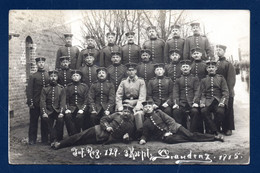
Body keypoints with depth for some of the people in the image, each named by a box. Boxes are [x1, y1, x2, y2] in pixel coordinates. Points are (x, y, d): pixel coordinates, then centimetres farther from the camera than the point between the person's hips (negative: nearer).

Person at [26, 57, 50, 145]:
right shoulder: (33, 76, 2)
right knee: (33, 122, 5)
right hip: (35, 104, -2)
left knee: (45, 121, 9)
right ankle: (32, 140, 14)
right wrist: (30, 102, -10)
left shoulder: (49, 75, 8)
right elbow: (29, 90, -2)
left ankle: (45, 139, 19)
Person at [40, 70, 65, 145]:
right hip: (48, 111, 1)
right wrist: (44, 113, -16)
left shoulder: (61, 88, 7)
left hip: (58, 110, -1)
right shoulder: (45, 89, 8)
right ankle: (53, 139, -11)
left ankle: (59, 139, -11)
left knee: (61, 120, -27)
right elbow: (42, 101, -1)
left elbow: (63, 102, -1)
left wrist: (61, 113, -16)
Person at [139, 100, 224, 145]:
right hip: (164, 136, 0)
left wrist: (169, 131, -11)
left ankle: (215, 137, -14)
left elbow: (170, 120, 1)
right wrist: (142, 139, -8)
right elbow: (145, 135, 15)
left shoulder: (158, 112, 7)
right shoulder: (145, 123, 11)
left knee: (191, 135, -15)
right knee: (170, 139, -36)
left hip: (174, 128, 0)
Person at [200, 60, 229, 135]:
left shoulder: (221, 78, 12)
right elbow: (202, 94, 11)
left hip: (218, 101, -1)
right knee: (203, 111, -30)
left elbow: (225, 92, 4)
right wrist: (202, 102, -9)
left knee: (220, 111, -33)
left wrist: (222, 102, -14)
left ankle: (212, 129, -12)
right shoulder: (204, 80, 16)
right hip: (208, 101, 1)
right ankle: (215, 131, -22)